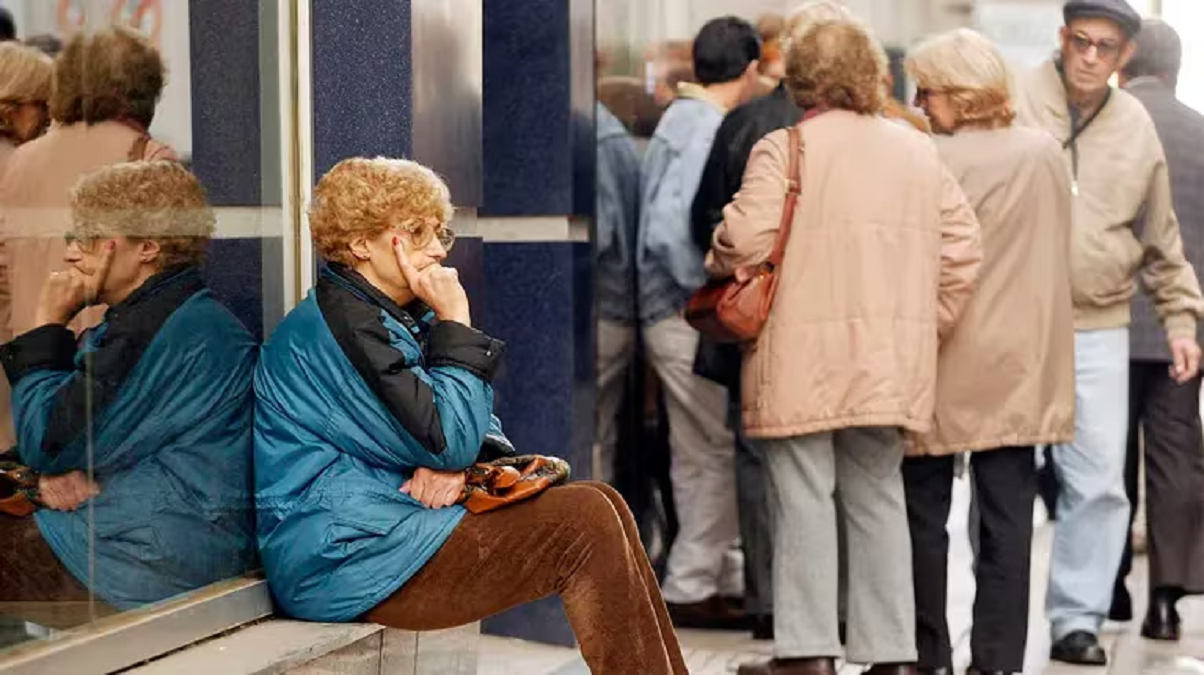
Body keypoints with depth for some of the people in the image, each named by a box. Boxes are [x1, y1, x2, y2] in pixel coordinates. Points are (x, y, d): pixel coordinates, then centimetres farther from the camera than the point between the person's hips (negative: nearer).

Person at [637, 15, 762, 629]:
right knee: (719, 452, -2)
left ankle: (724, 575, 23)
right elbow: (669, 230, -25)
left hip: (675, 315, 9)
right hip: (688, 318, -9)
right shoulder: (706, 129, -16)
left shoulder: (682, 119, 13)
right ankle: (689, 589, 3)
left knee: (703, 454, 15)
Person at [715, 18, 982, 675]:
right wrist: (928, 323, 16)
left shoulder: (783, 149, -6)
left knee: (804, 500, 1)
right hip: (891, 365, 5)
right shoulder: (919, 149, 10)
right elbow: (962, 246, 8)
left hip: (802, 361, -4)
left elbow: (746, 238, -16)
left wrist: (718, 267, 5)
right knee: (878, 499, 11)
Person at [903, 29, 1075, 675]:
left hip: (942, 364, -4)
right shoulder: (1046, 152, 2)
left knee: (924, 514, 8)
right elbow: (1056, 253, 11)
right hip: (1020, 366, 4)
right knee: (1007, 519, 6)